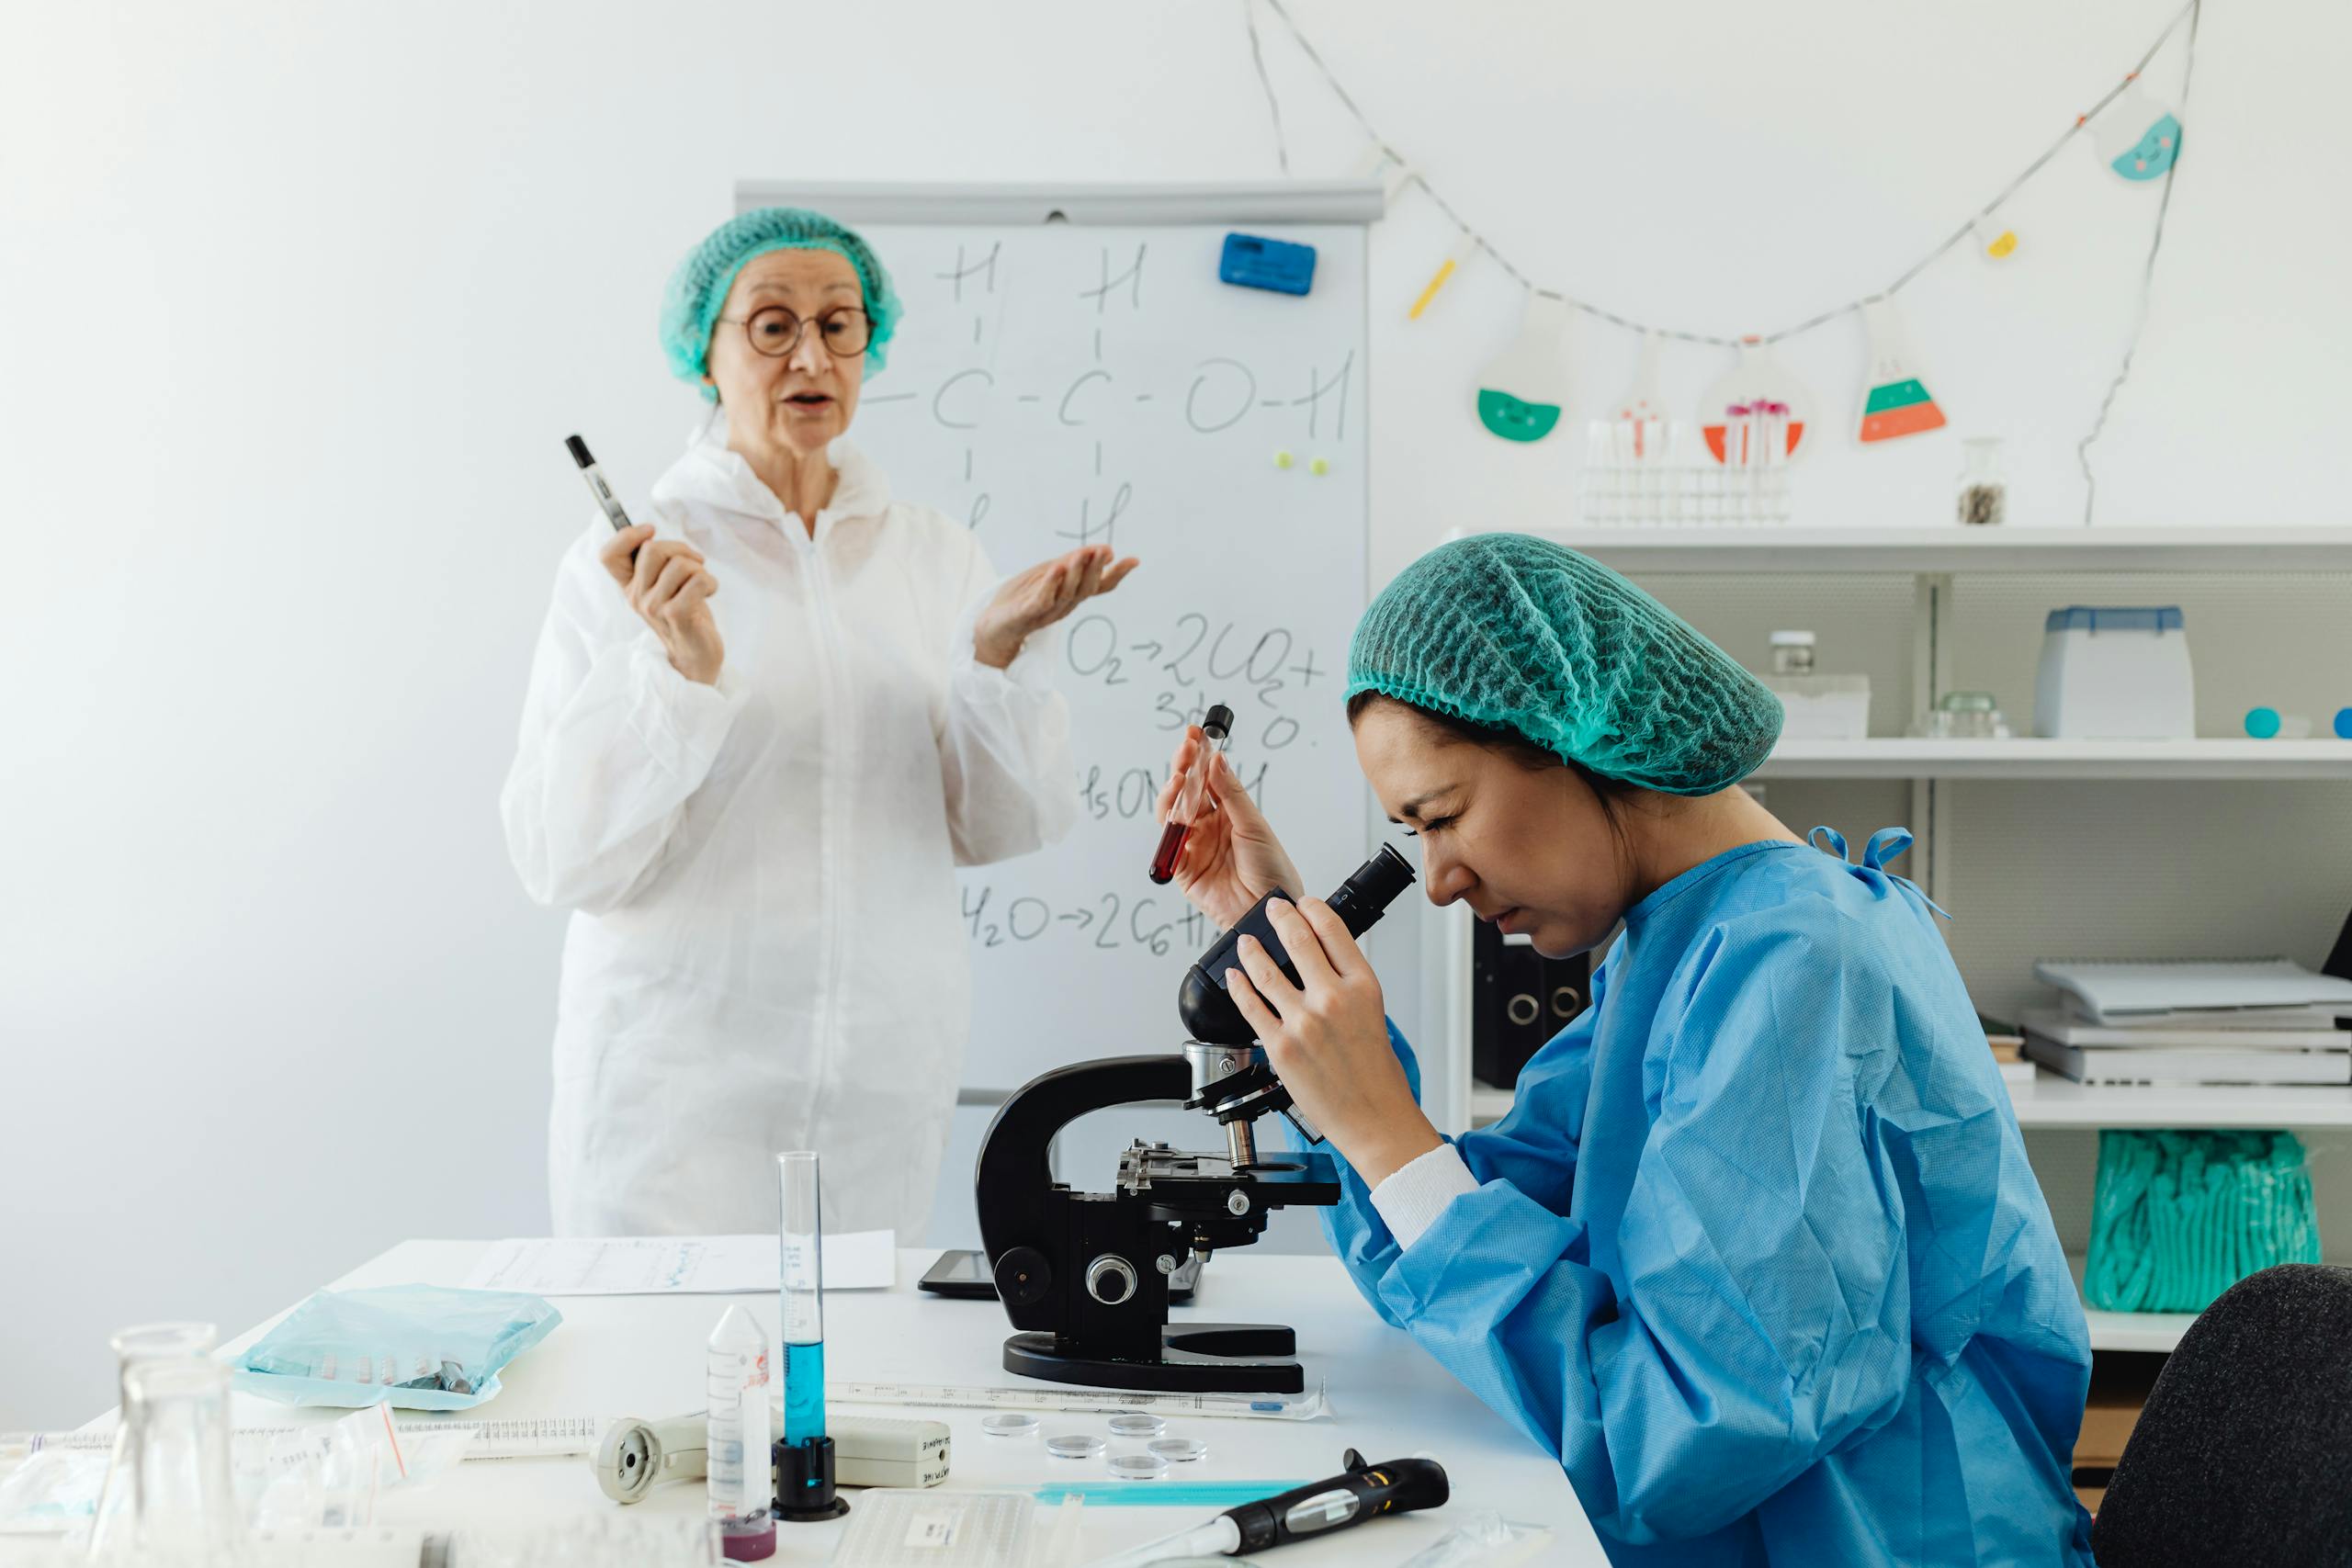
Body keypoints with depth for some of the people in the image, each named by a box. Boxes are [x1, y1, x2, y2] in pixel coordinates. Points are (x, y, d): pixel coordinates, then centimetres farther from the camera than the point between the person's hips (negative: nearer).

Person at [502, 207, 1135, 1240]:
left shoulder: (937, 554, 7)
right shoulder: (627, 562, -3)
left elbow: (1000, 829, 4)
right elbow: (563, 860, -9)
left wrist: (997, 654, -12)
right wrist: (681, 668, -22)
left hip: (886, 1071, 3)